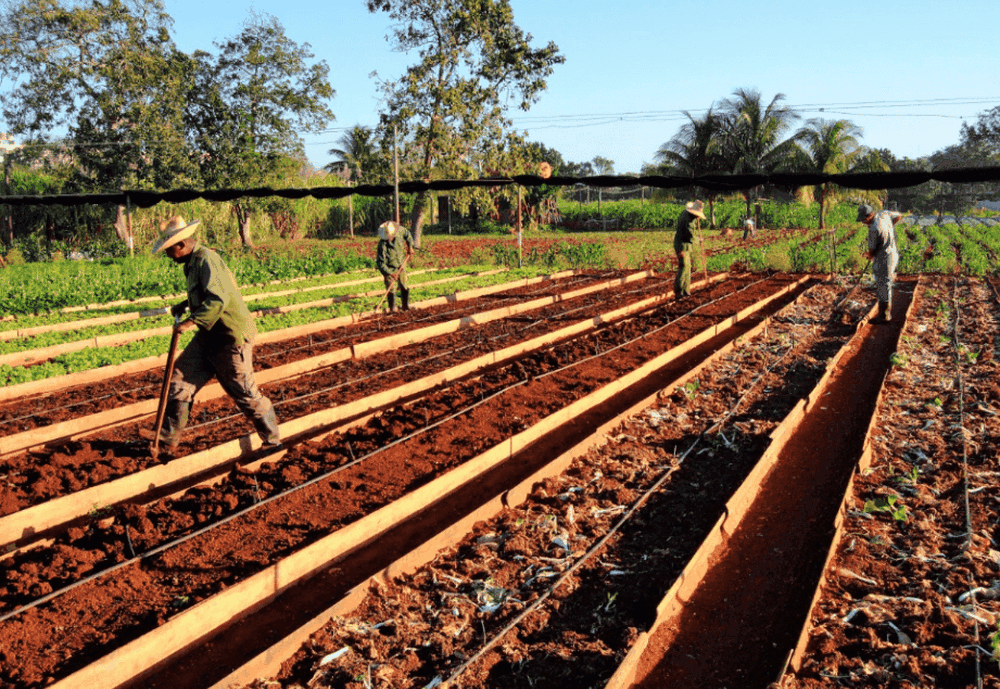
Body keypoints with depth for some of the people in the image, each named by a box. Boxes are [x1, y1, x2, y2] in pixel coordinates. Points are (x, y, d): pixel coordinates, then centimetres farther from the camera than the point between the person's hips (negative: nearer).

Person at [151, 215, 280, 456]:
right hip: (209, 337, 10)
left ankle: (273, 440, 17)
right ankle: (167, 443, 15)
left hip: (231, 338, -10)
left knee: (244, 393, 0)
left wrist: (192, 321, -32)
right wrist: (185, 305, 13)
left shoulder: (206, 260, -20)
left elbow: (219, 299, -32)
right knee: (179, 381, 6)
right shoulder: (192, 262, 11)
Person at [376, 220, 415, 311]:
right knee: (390, 288, -1)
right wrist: (390, 273, -33)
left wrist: (410, 246, 1)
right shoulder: (382, 245, -31)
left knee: (403, 286, 9)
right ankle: (392, 308, 13)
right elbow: (380, 263, -28)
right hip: (388, 268, -4)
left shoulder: (400, 230, -18)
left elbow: (407, 234, 8)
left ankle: (405, 306, 22)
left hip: (400, 265, 4)